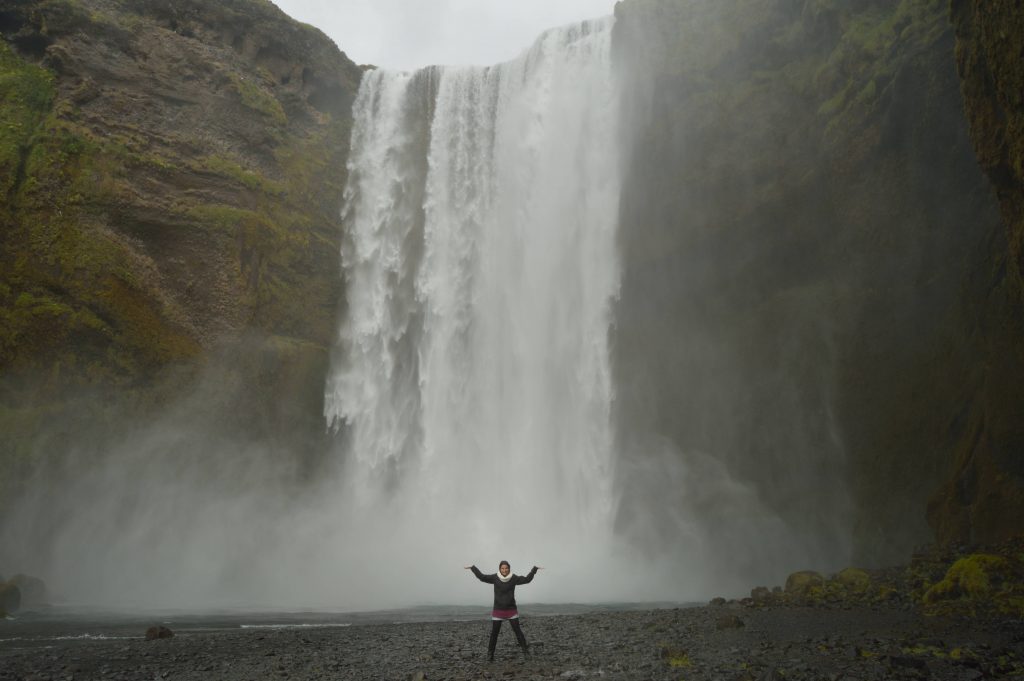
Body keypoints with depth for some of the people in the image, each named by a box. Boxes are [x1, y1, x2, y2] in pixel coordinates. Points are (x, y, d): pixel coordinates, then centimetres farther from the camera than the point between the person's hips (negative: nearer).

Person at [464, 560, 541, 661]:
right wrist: (473, 567, -15)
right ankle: (490, 655, 10)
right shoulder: (495, 578, -5)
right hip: (498, 611, 0)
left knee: (518, 631, -2)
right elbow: (482, 577, -11)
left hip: (511, 610, 0)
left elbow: (527, 579, -9)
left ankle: (526, 651, 8)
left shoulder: (514, 578, -5)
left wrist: (535, 569, -16)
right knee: (494, 633, 1)